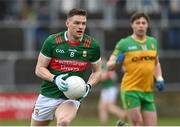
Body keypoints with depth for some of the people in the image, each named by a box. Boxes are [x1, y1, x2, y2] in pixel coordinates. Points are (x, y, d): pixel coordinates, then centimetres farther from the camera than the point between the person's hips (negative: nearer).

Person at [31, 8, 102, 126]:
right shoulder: (52, 41, -7)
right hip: (48, 95, 2)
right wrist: (55, 79, -21)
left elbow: (97, 71, 10)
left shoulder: (92, 45, -3)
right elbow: (39, 69, -2)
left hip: (71, 98, -1)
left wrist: (88, 86, -10)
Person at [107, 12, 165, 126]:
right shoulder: (124, 43, -4)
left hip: (148, 91, 5)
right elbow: (109, 66, -3)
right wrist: (116, 62, -25)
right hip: (131, 90, -5)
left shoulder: (153, 42, 11)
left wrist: (159, 78, 9)